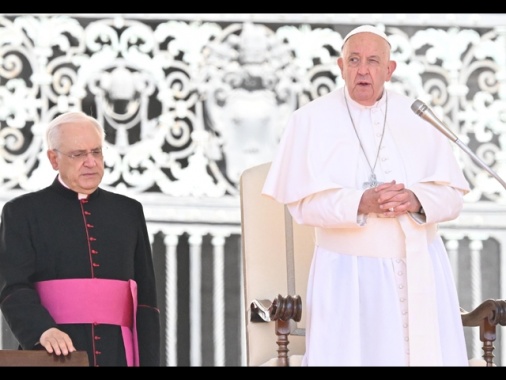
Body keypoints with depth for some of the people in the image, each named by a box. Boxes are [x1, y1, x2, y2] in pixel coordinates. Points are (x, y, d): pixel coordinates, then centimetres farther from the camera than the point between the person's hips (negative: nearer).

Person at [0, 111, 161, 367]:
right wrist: (43, 331, -24)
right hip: (53, 356, -3)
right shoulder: (23, 212, 6)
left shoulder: (129, 212, 16)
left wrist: (148, 361, 4)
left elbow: (145, 297, 14)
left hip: (117, 355, 3)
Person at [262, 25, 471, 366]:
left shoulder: (418, 118, 4)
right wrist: (360, 203, -25)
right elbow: (304, 203, -9)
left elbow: (452, 197, 0)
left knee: (426, 355, 0)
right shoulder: (312, 120, -2)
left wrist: (416, 200, -21)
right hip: (349, 274, -2)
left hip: (420, 270, 2)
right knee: (348, 356, -4)